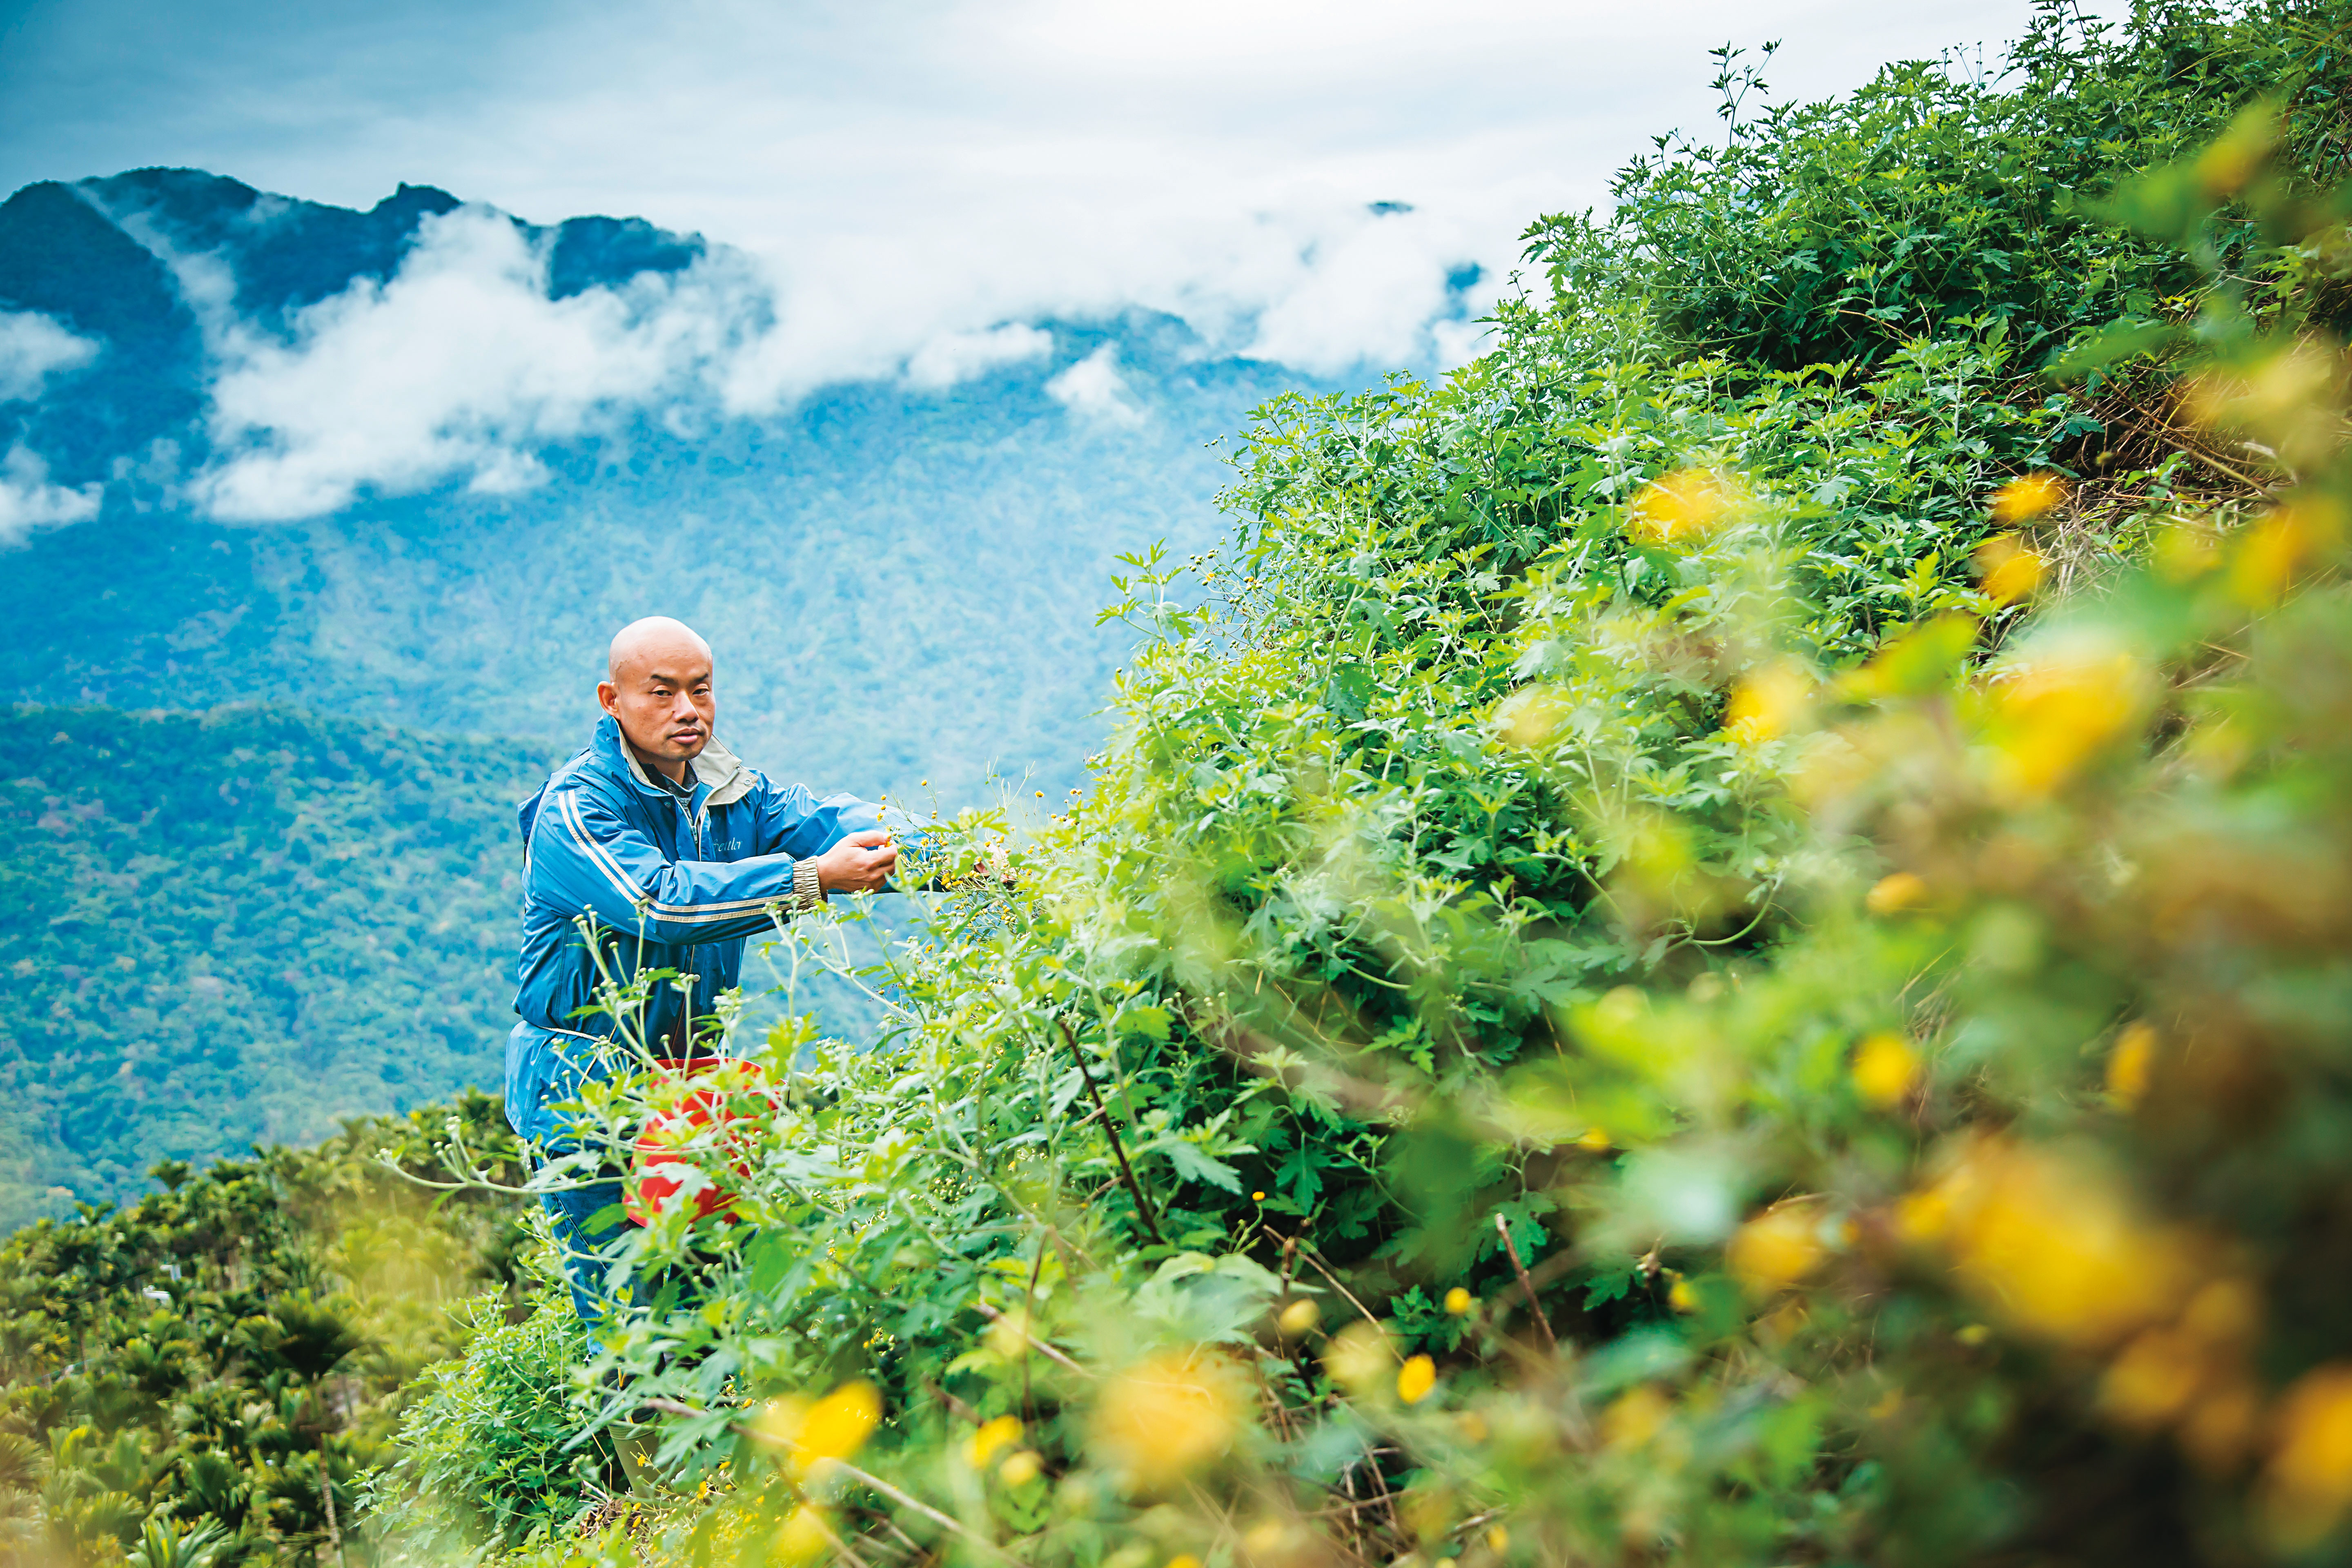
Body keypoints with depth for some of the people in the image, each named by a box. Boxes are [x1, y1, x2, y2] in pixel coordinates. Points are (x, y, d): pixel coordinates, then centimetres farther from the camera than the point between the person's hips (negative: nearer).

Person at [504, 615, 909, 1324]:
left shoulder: (730, 791, 5)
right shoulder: (572, 809, -16)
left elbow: (823, 820, -11)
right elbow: (659, 902, -32)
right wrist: (810, 879, -39)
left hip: (687, 1075, 6)